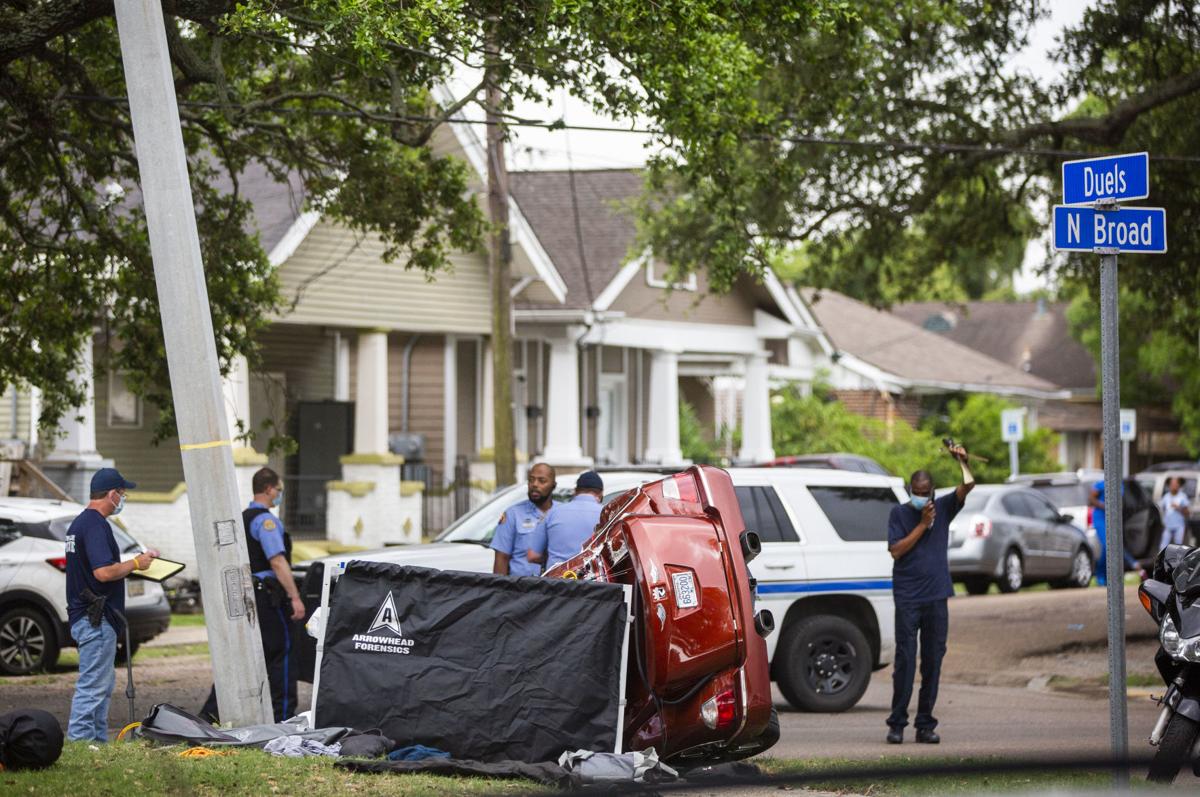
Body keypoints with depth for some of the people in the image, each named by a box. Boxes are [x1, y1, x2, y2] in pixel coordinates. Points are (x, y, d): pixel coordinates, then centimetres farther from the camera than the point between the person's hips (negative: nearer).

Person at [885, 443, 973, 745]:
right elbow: (896, 550, -7)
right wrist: (923, 524, -8)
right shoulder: (899, 513, 3)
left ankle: (925, 724, 10)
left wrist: (962, 460, -13)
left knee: (933, 662, 4)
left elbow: (967, 485, -4)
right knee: (905, 661, -5)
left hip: (936, 598, 3)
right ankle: (897, 723, 0)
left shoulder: (942, 508, 9)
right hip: (908, 598, -3)